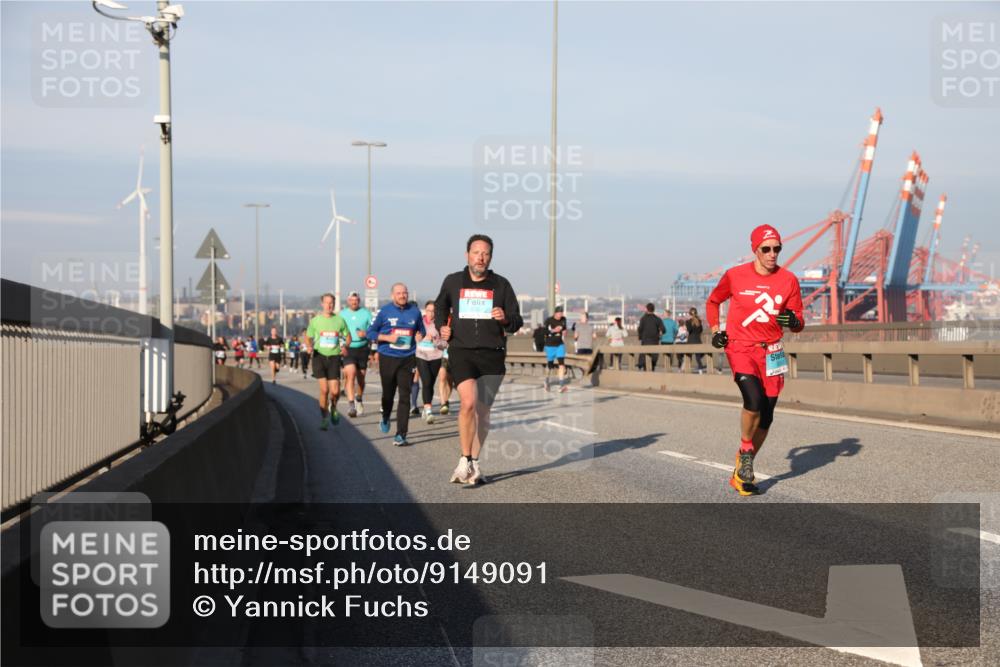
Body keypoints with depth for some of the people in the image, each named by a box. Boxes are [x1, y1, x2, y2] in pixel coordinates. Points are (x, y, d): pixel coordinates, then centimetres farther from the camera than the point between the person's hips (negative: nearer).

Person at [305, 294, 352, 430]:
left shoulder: (339, 320, 5)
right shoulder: (315, 321, 3)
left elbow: (348, 336, 14)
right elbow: (308, 338, 12)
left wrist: (345, 346, -7)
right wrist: (309, 347, -10)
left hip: (334, 357, 1)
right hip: (319, 356, -1)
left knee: (335, 391, -6)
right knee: (324, 389, -10)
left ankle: (333, 408, 28)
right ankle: (324, 418, 5)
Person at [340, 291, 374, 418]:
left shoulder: (366, 313, 3)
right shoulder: (342, 314, 6)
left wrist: (366, 333, -18)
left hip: (362, 348, 1)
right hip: (348, 349, -1)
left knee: (361, 377, 10)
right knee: (350, 374, -18)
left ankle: (359, 399, 36)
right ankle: (351, 404, -22)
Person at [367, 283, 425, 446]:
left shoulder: (415, 311, 6)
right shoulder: (385, 311, 0)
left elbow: (422, 330, 20)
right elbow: (370, 332, 3)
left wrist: (420, 335, -5)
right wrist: (388, 337, -13)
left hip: (408, 359, 1)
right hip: (387, 358, -1)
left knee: (405, 397, -7)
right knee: (388, 393, 13)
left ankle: (400, 435, -6)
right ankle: (385, 419, 46)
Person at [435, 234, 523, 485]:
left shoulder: (501, 285, 7)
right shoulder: (452, 281, 8)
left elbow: (517, 321, 8)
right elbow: (440, 306, 28)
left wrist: (506, 319, -13)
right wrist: (441, 326, 10)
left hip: (492, 354, 2)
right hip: (461, 351, -1)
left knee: (483, 411, 7)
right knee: (468, 403, -20)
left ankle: (474, 464, 21)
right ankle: (465, 460, -7)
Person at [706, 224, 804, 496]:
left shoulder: (789, 280, -1)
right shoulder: (735, 275, -4)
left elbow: (798, 322, 2)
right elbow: (713, 301, 14)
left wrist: (793, 321, -21)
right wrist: (715, 330, 2)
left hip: (771, 352, 3)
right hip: (740, 348, -3)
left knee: (766, 415, 5)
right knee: (754, 400, -26)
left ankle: (741, 473, 23)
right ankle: (745, 452, 0)